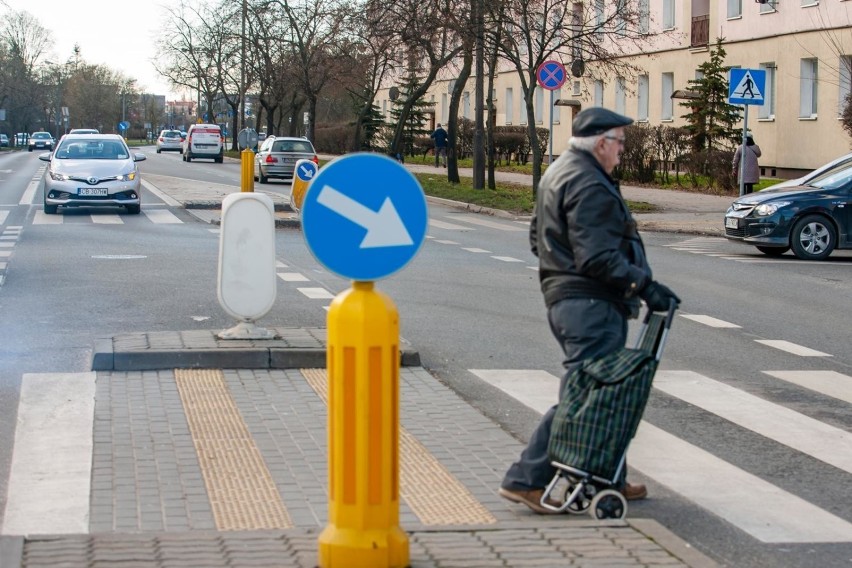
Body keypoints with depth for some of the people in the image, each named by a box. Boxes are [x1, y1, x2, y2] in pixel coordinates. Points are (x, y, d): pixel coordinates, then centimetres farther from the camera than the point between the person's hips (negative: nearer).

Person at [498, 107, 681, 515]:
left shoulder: (558, 174, 18)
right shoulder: (589, 185, -16)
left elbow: (538, 238, 26)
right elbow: (598, 257, -22)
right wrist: (645, 285, -20)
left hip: (563, 297, 11)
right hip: (591, 304, -11)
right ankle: (526, 479, -9)